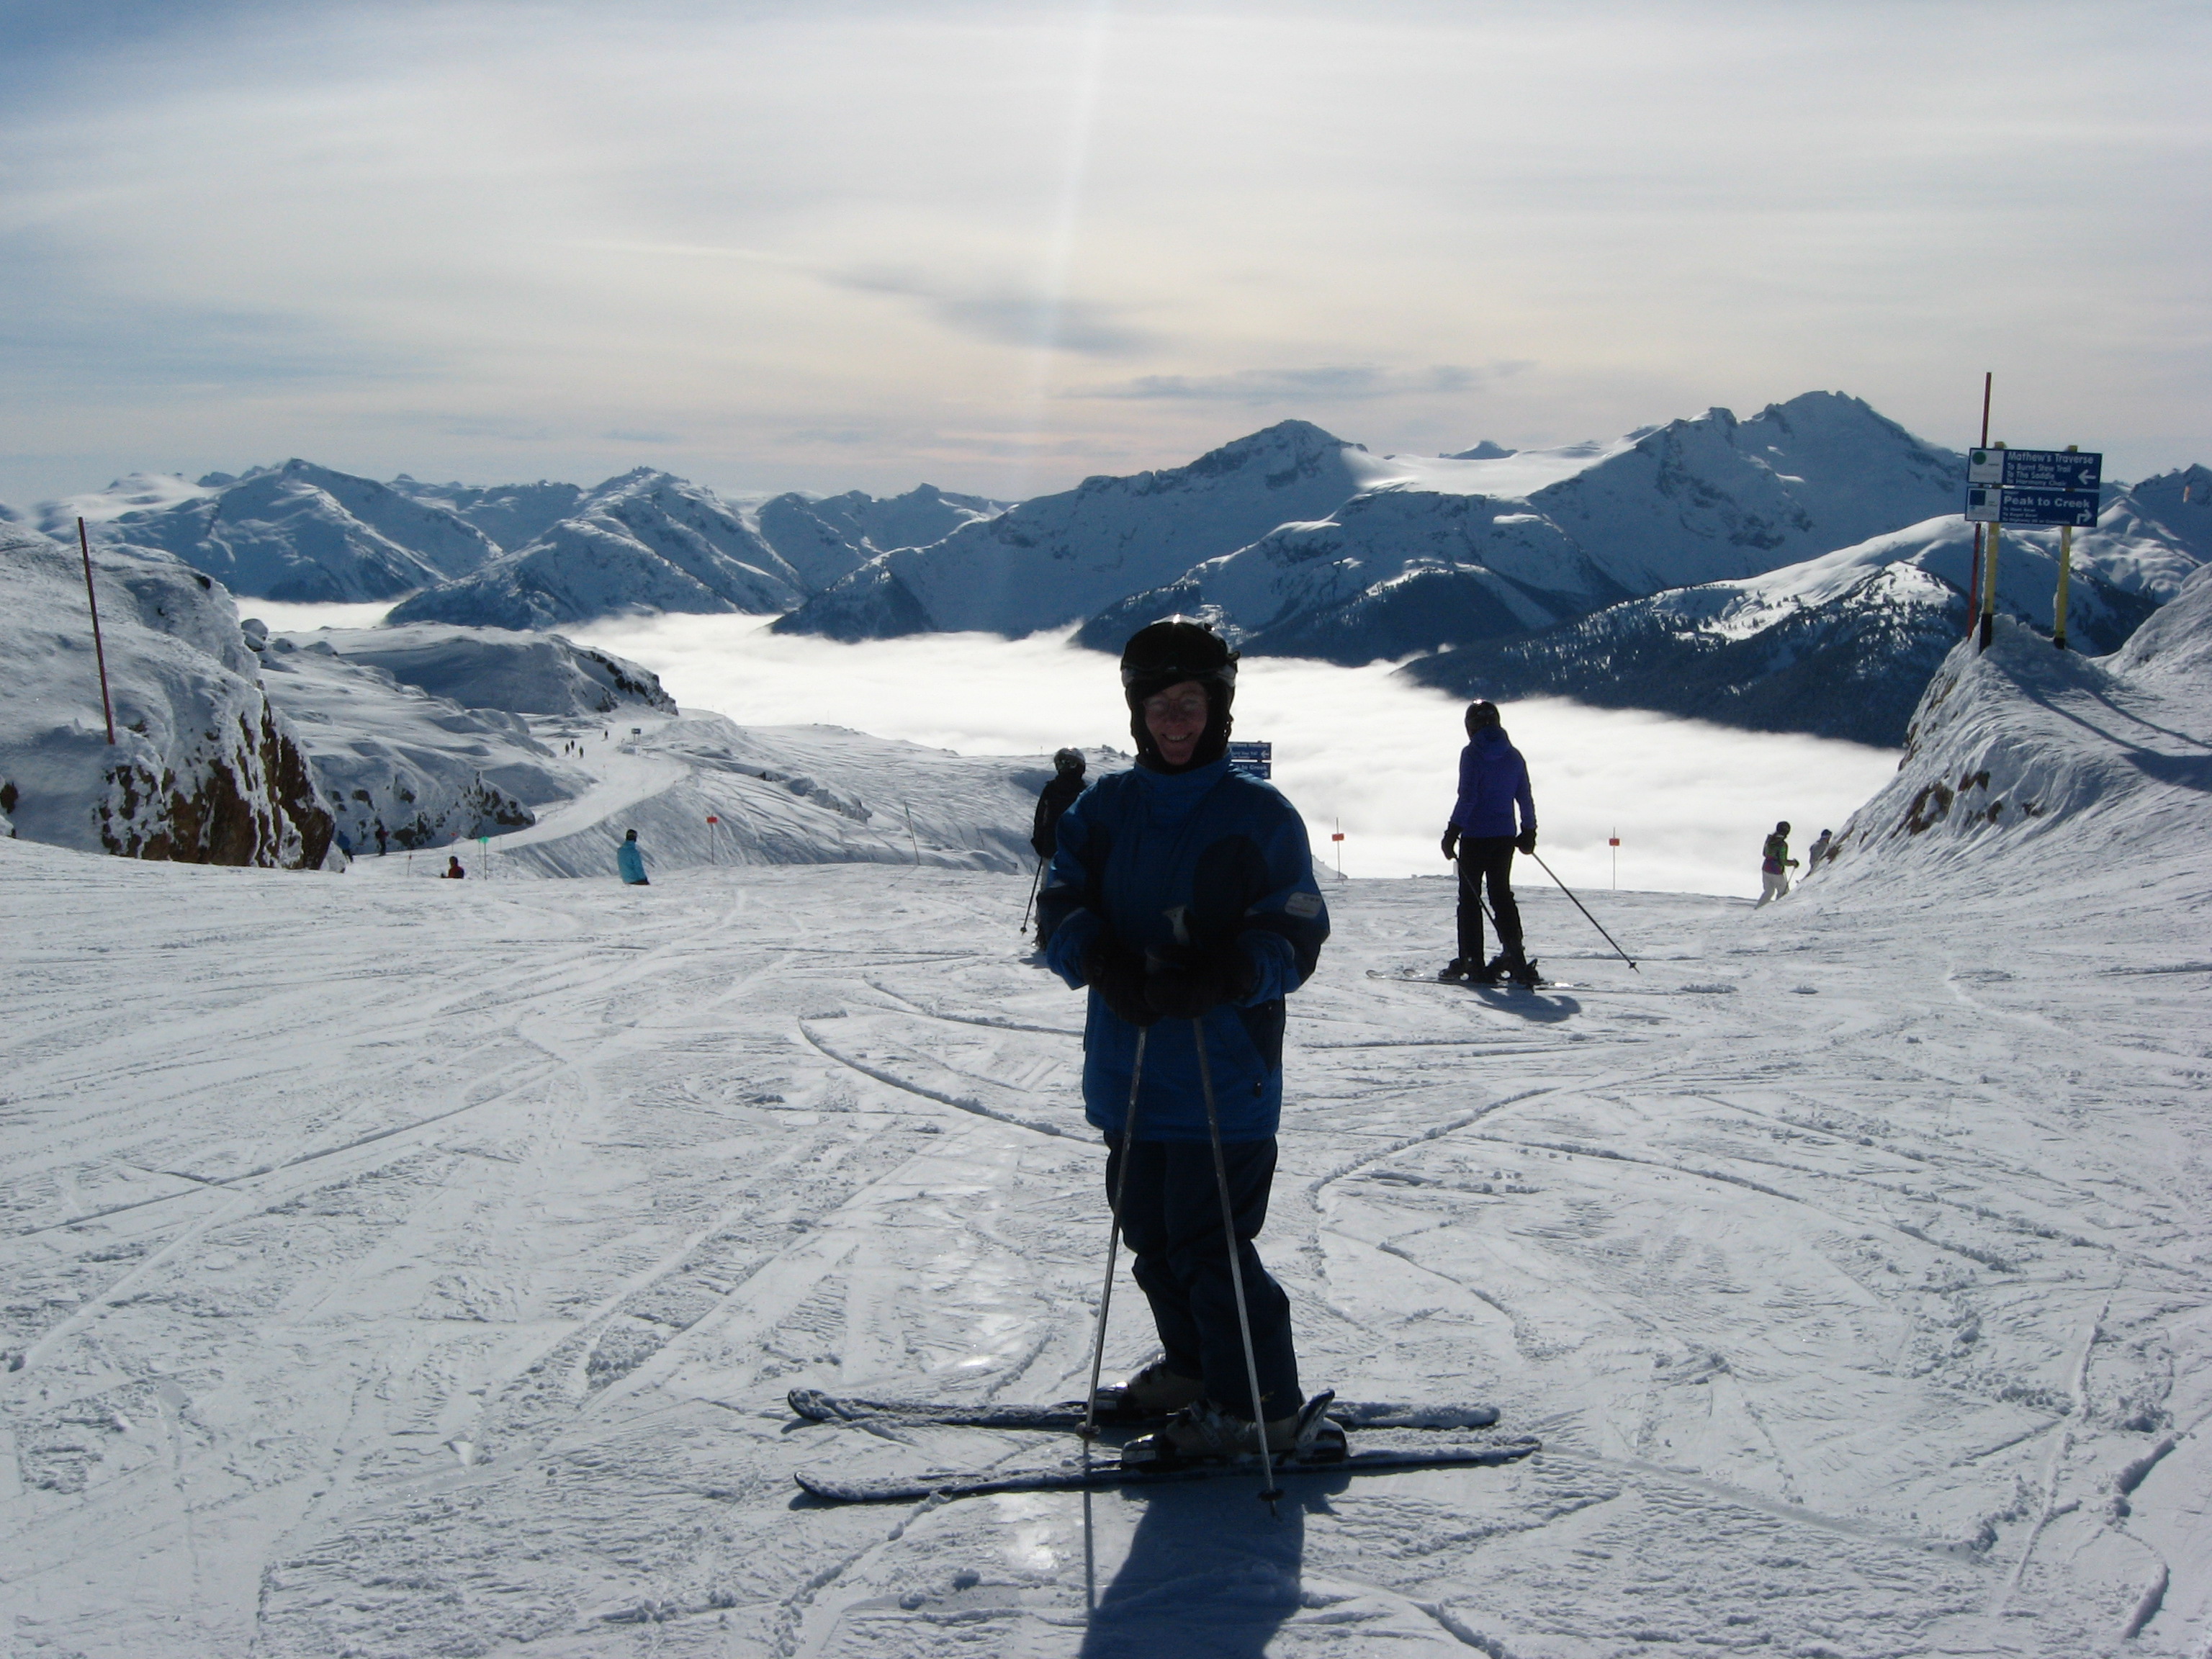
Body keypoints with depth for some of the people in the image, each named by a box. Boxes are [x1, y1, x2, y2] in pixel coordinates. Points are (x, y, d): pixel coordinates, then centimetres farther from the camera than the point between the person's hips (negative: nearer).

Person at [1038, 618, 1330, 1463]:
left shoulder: (1259, 815, -3)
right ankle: (1193, 1366, 37)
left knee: (1206, 1244, -6)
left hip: (1223, 1074, -5)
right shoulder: (1103, 809, 9)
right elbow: (1061, 907, 2)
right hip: (1127, 1074, 5)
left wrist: (1216, 979, -24)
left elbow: (1294, 936, -6)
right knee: (1150, 1235, 16)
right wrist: (1102, 961, -20)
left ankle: (1258, 1406, 10)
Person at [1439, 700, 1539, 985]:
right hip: (1506, 836, 5)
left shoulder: (1472, 754, -9)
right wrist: (1529, 832, 22)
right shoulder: (1513, 755, 8)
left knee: (1470, 897, 2)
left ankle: (1472, 962, 0)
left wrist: (1453, 832, -13)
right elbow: (1525, 798, 11)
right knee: (1502, 894, 12)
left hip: (1476, 836, -5)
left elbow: (1467, 797, -16)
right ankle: (1515, 957, 3)